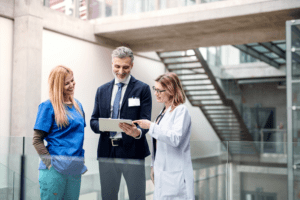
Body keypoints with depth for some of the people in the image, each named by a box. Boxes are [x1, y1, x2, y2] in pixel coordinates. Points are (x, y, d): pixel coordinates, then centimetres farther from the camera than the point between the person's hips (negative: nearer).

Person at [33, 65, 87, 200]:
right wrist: (50, 163, -15)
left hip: (75, 169, 6)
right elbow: (37, 140, -7)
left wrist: (81, 162, 12)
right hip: (55, 170, -6)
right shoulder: (48, 106, -6)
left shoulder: (77, 105, 12)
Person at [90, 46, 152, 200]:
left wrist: (138, 132, -29)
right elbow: (93, 121, 11)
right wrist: (101, 125, -14)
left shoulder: (142, 89, 1)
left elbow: (145, 120, -6)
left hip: (132, 152, -3)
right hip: (107, 152, 4)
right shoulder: (102, 90, 13)